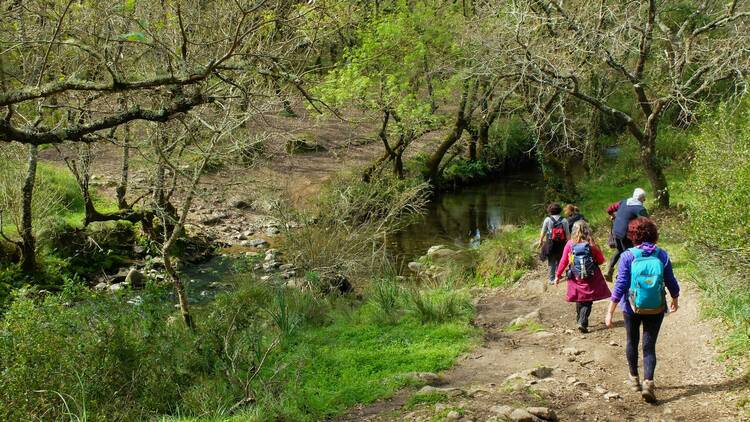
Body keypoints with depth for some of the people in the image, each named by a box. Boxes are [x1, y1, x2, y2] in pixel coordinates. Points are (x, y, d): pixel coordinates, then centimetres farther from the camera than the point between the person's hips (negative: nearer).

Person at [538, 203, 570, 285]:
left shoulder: (548, 219, -9)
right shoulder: (564, 220, -4)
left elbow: (543, 232, -1)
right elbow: (568, 234, -2)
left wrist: (541, 241, 15)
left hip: (550, 244, -2)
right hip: (561, 244, 2)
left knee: (551, 262, 7)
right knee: (559, 261, 20)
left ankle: (552, 279, 9)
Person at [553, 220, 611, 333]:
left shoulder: (570, 244, -7)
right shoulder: (591, 244, -11)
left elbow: (563, 261, -3)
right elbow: (601, 260, -4)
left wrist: (558, 275, 6)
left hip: (576, 278, 2)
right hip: (590, 277, -2)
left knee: (579, 300, 19)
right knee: (588, 301, 4)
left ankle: (580, 320, 31)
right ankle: (583, 323, -9)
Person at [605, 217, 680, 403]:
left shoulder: (628, 256, -13)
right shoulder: (662, 255, -7)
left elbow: (620, 285, -15)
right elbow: (671, 282, 1)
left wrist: (610, 312, -12)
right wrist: (675, 300, 22)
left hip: (632, 308, -1)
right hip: (656, 309, 1)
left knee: (632, 342, 21)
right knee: (649, 347, 7)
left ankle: (634, 379, 36)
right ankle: (648, 383, -11)